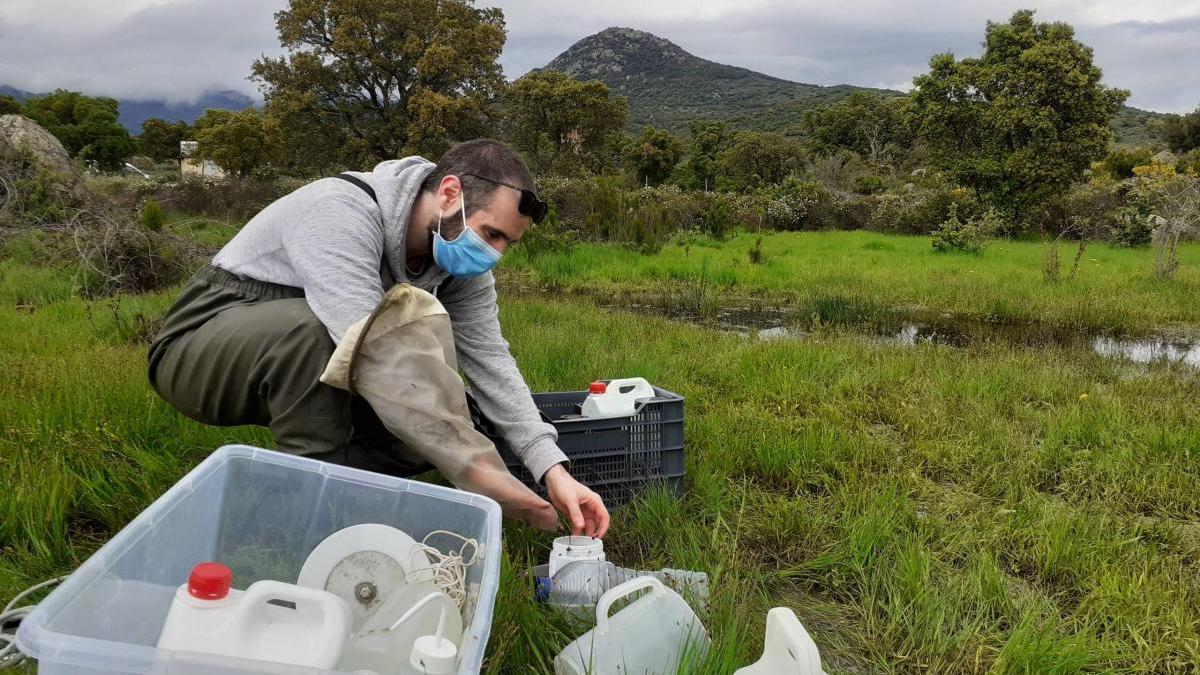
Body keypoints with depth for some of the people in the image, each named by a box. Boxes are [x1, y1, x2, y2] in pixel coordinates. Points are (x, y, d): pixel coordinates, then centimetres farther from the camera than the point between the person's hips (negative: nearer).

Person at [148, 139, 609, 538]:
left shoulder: (458, 258, -9)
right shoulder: (342, 211, -33)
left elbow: (490, 359, -14)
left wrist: (553, 470, -26)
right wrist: (477, 476, -41)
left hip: (302, 361, 6)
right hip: (200, 348, -6)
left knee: (444, 421, -11)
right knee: (311, 329, -39)